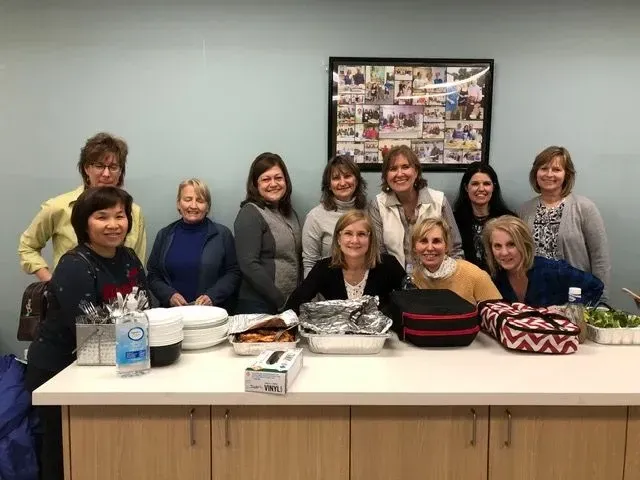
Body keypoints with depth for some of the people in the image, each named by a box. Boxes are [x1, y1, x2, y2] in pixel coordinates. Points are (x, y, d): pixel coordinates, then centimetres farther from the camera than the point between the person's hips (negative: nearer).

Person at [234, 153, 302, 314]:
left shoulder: (290, 213, 12)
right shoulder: (250, 214, -10)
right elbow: (249, 265, -18)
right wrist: (281, 301, -18)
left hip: (292, 304, 7)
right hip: (259, 306, -7)